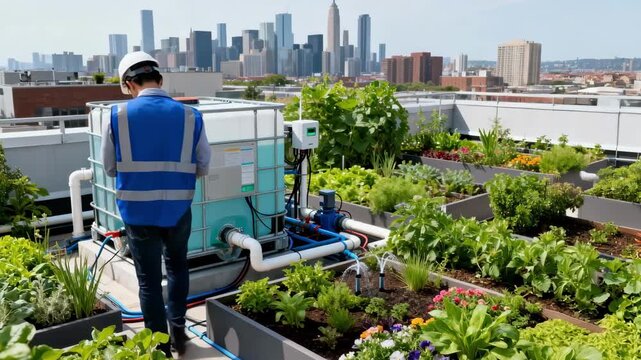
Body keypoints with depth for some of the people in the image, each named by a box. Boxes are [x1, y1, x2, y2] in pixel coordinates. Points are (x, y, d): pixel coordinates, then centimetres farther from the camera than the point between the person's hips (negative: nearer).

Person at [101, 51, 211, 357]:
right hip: (178, 210, 1)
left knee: (149, 280, 12)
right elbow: (203, 168, 2)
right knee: (177, 267, 25)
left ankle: (160, 347, 22)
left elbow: (109, 168, 2)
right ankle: (177, 330, 30)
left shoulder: (117, 116, -8)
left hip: (137, 211, -1)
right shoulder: (190, 116, -7)